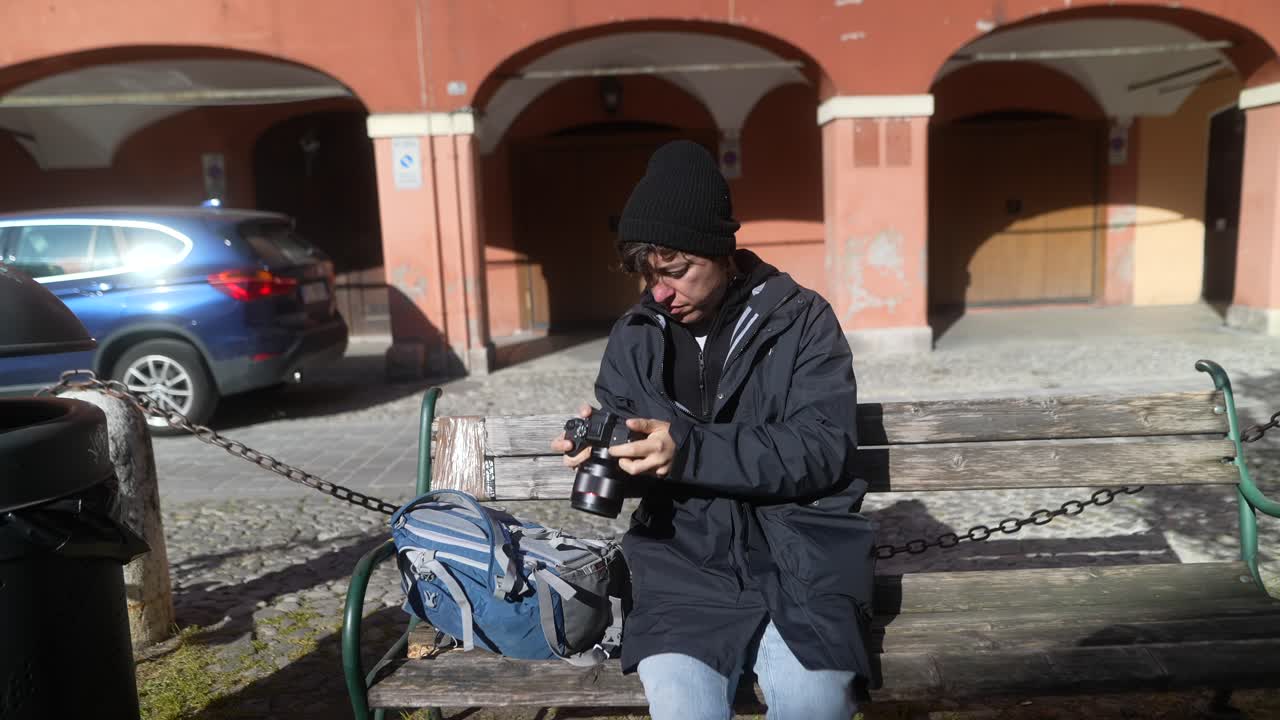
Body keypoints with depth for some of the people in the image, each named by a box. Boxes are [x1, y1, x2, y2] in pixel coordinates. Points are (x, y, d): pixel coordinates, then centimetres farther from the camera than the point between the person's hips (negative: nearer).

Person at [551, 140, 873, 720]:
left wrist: (690, 450, -21)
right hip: (685, 558, 2)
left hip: (798, 550, -1)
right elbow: (628, 453, 17)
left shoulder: (802, 319, -1)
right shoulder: (633, 335, 9)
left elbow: (824, 448, -11)